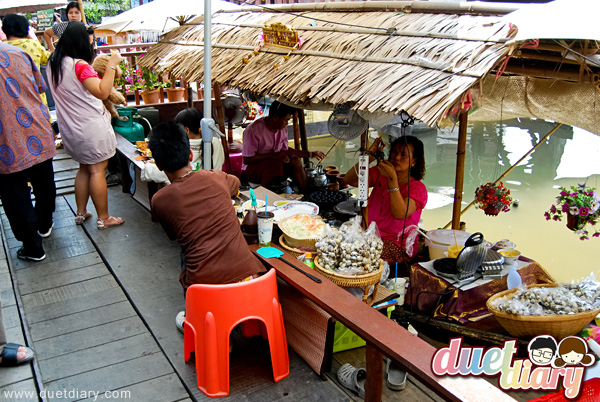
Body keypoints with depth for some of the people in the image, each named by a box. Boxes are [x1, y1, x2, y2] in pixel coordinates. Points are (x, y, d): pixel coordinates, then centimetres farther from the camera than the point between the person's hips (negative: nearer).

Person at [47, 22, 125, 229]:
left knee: (84, 168, 20)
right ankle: (103, 218, 8)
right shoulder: (79, 65, -20)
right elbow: (102, 92, -25)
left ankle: (81, 213, 27)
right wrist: (111, 65, -21)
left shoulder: (53, 64, 6)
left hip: (70, 127, 8)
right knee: (97, 171, 0)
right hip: (91, 127, -8)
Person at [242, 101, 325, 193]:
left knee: (295, 160, -18)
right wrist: (274, 156, -24)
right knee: (274, 164, -35)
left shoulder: (283, 128, 0)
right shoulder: (253, 130, -22)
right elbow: (247, 159, -23)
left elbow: (285, 150, 14)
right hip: (253, 167, -6)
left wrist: (310, 154, 12)